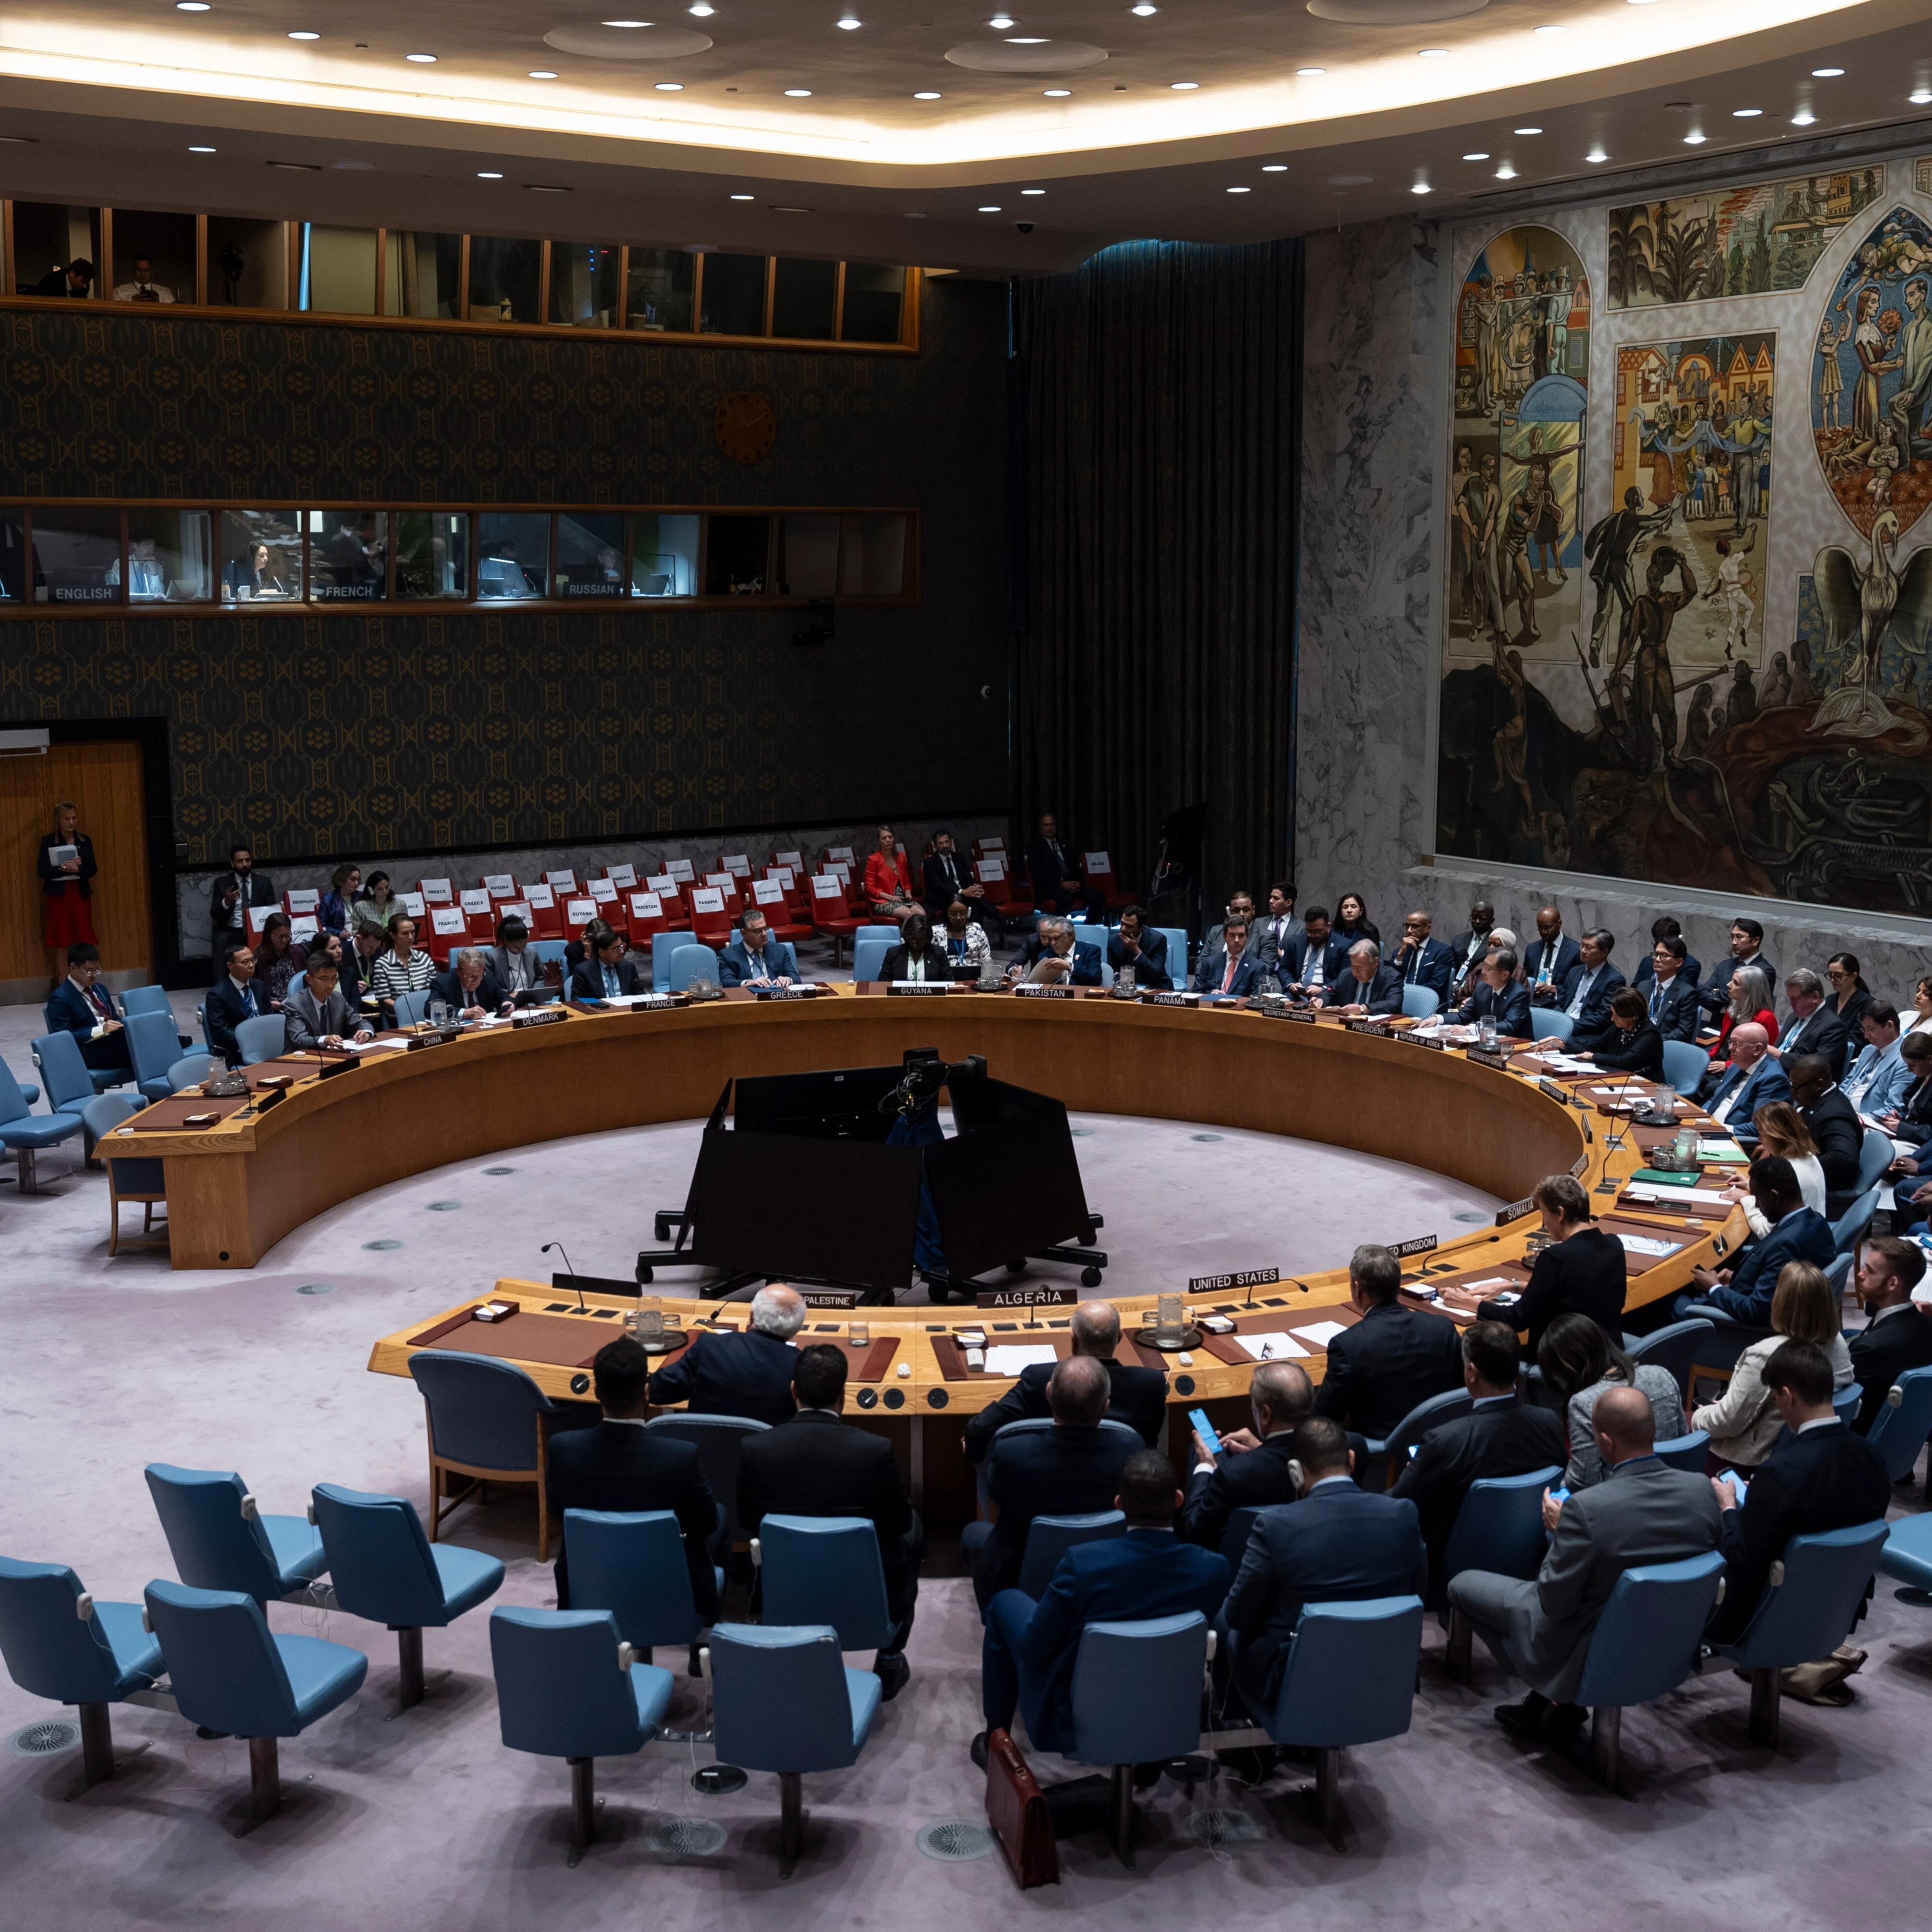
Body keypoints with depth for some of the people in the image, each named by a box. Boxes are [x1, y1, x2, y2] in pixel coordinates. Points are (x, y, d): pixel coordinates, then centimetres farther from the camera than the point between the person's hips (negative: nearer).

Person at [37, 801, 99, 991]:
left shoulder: (85, 840, 6)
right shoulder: (48, 841, -1)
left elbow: (93, 869, 1)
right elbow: (42, 870, -8)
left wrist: (77, 869, -18)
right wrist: (63, 868, -21)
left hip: (81, 895, 2)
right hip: (58, 896, -2)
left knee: (84, 942, 1)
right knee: (61, 942, -1)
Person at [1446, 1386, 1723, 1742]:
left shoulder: (1585, 1509, -33)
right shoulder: (1702, 1490, -17)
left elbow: (1555, 1603, -22)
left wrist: (1558, 1531, -7)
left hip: (1589, 1652, -6)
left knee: (1463, 1584, 13)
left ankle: (1557, 1703, 19)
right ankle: (1549, 1701, 26)